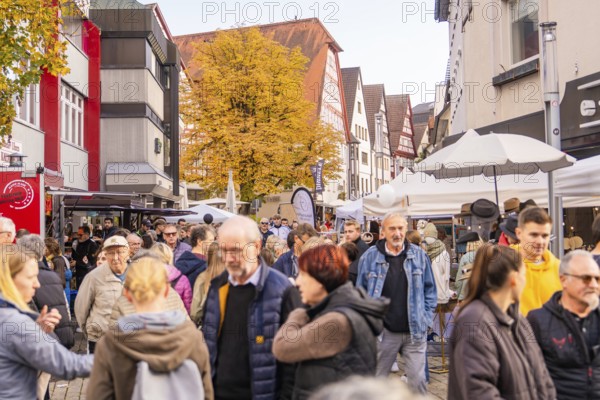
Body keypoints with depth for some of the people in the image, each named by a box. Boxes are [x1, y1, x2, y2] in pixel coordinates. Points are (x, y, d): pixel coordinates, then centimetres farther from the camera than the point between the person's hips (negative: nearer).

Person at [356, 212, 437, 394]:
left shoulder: (419, 255, 0)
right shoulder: (370, 256, -4)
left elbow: (430, 289, 8)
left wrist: (426, 318, 1)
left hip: (415, 331, 0)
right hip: (383, 331, 0)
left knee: (418, 380, 4)